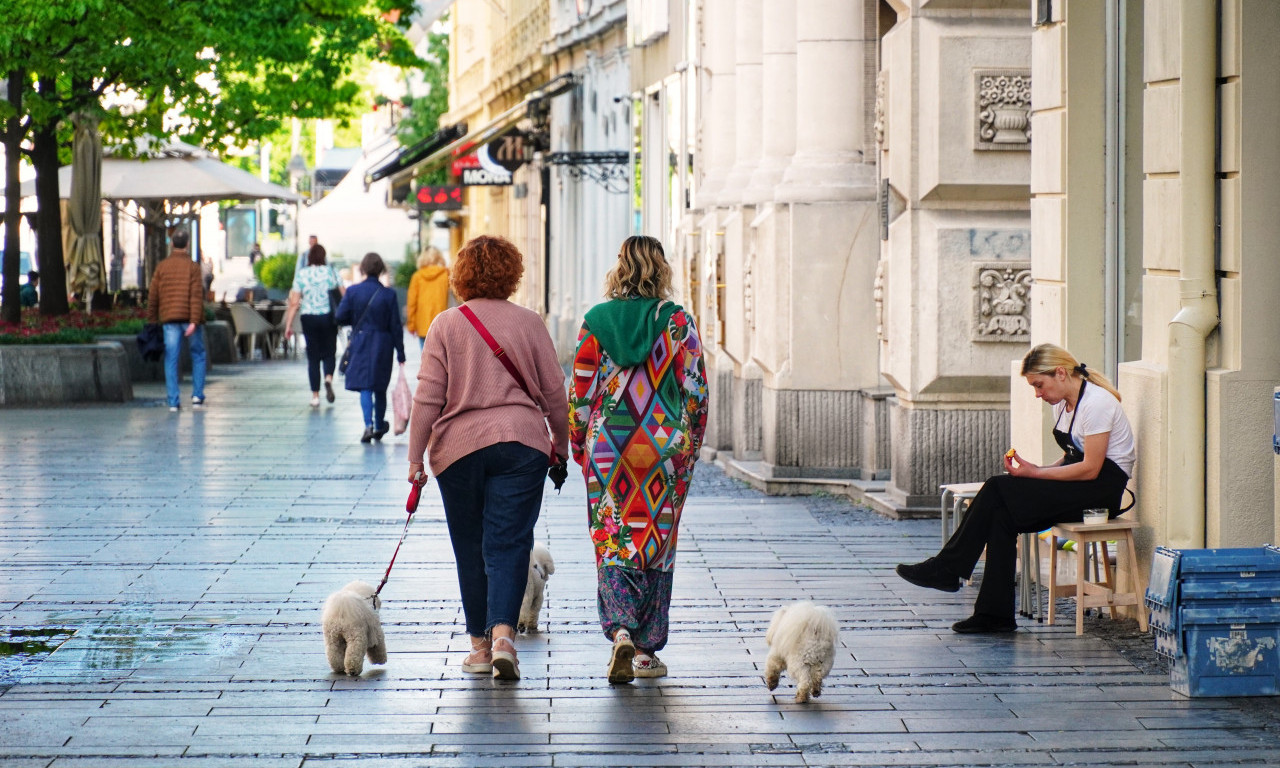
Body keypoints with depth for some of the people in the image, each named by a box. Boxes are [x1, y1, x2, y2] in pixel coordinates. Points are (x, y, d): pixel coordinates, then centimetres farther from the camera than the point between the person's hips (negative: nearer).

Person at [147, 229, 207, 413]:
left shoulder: (162, 267, 5)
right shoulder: (193, 267, -4)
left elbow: (153, 296, 6)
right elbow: (196, 296, -13)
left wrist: (152, 320, 13)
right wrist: (194, 321, -15)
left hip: (170, 318, 2)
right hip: (190, 318, -2)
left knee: (171, 359, 1)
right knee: (198, 355, 14)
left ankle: (173, 401, -4)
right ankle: (197, 395, 7)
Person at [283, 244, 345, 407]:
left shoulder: (301, 274, -2)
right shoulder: (331, 272, -1)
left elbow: (294, 303, -4)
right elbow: (344, 295, -2)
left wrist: (288, 325, 0)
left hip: (309, 319, 0)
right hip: (328, 318, 0)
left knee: (313, 357, 8)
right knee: (329, 353, 14)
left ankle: (315, 396, 5)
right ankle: (329, 379, -17)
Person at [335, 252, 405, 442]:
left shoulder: (353, 291, -6)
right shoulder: (388, 294, -5)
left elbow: (341, 318, -6)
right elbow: (395, 326, -3)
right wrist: (400, 353, 2)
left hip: (360, 343, -1)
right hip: (382, 345, 1)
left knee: (364, 386, -2)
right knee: (380, 387, 15)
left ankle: (369, 425, -20)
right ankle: (379, 426, 28)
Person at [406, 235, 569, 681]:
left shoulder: (446, 325, 0)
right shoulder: (528, 323, 3)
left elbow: (427, 398, -3)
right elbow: (554, 394, 6)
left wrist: (416, 458, 2)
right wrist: (560, 447, 19)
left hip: (459, 446, 0)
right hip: (520, 443, 0)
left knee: (470, 547, 11)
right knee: (508, 543, -2)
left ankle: (480, 644, 16)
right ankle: (503, 632, -21)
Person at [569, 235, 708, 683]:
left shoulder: (595, 322, -2)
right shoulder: (678, 322, -4)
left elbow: (580, 393, 0)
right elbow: (696, 393, -2)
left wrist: (578, 445, 12)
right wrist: (690, 446, 10)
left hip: (608, 446, 0)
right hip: (665, 446, 0)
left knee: (612, 542, 6)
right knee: (657, 543, 10)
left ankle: (620, 631, -16)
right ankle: (647, 650, 12)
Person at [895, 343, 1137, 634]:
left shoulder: (1095, 403, -16)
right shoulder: (1063, 404, 13)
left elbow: (1090, 468, -19)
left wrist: (1036, 472, -17)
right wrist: (1037, 470, -3)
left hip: (1102, 487, -9)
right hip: (1078, 484, 9)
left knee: (998, 490, -18)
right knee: (1001, 515, -15)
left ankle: (947, 569, -8)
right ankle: (995, 614, -16)